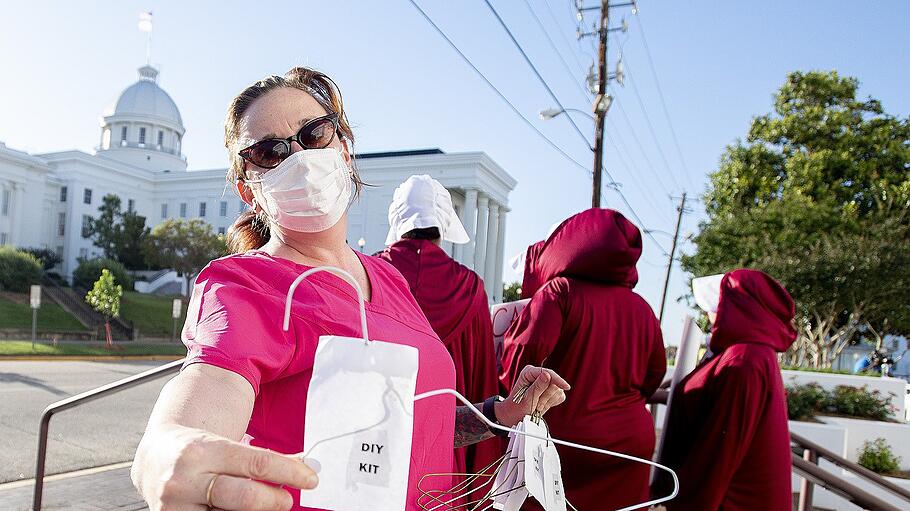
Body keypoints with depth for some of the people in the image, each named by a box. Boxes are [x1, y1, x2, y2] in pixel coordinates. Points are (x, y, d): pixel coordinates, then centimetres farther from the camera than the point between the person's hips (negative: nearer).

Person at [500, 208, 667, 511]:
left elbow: (526, 354, -19)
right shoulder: (642, 308, 4)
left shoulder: (560, 290, -10)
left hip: (566, 436, -4)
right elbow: (654, 375, 11)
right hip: (632, 439, 5)